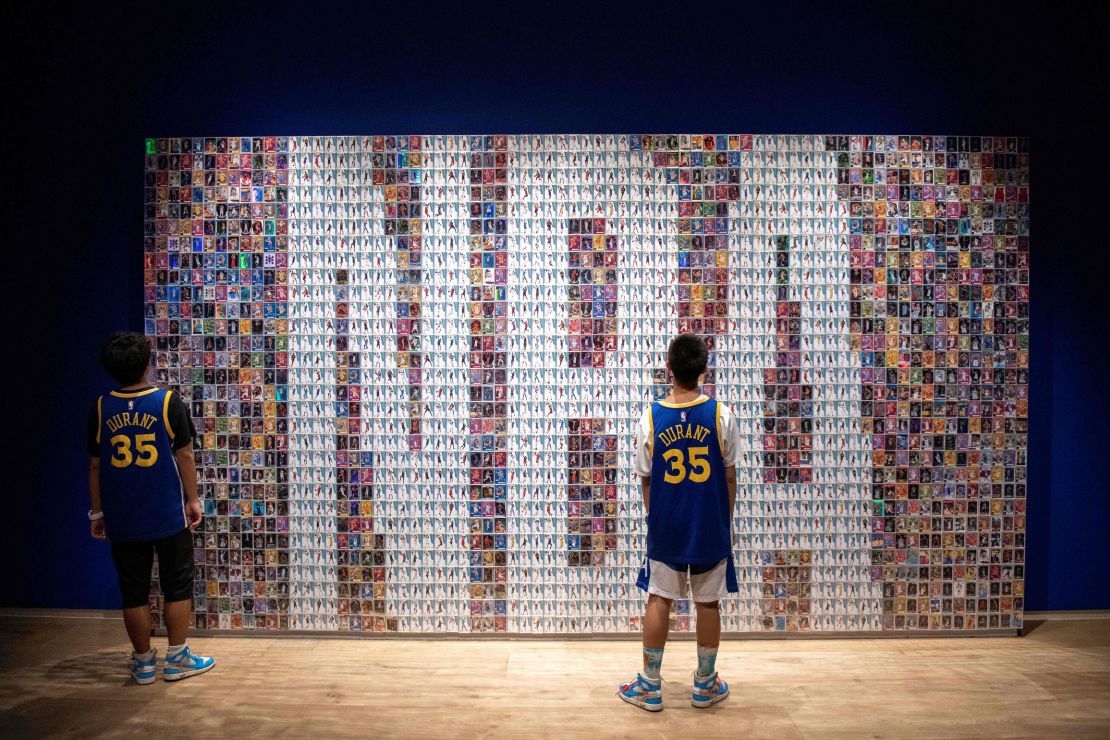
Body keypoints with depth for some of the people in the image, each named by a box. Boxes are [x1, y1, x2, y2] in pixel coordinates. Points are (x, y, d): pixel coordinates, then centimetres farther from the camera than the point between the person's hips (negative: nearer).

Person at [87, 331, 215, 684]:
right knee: (177, 586, 10)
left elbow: (95, 466, 3)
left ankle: (144, 662, 21)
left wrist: (97, 512, 12)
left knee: (134, 592, 11)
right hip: (169, 515, -2)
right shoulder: (169, 402, -9)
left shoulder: (100, 408, -1)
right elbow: (184, 456, -6)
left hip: (122, 519, 3)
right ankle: (177, 659, 16)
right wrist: (193, 500, 4)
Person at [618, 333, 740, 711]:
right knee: (708, 603, 12)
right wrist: (726, 520, 11)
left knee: (659, 601, 11)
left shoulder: (650, 418, -10)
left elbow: (645, 479, -1)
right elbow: (729, 477, -3)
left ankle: (650, 686, 21)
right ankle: (705, 685, 27)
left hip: (665, 527, 0)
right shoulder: (721, 415, -11)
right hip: (711, 527, 0)